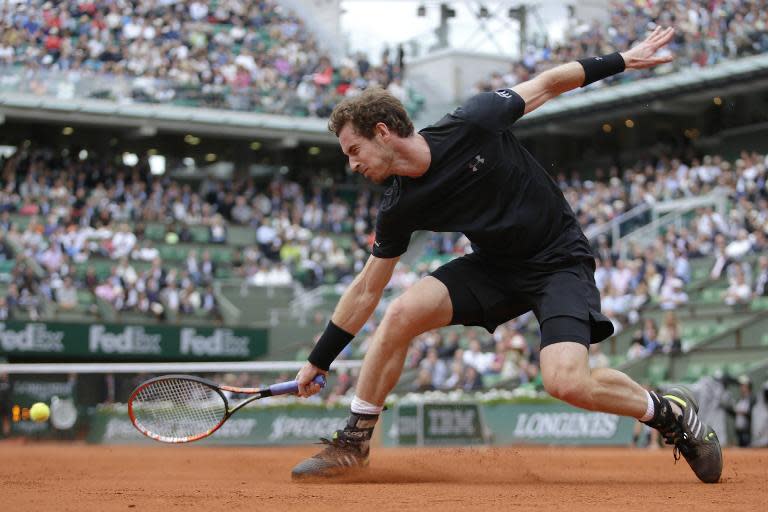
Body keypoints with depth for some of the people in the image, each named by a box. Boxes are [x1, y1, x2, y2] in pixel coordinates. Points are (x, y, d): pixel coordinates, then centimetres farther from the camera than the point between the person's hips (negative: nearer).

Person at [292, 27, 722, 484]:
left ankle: (671, 412, 1)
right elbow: (367, 289, 1)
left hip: (561, 262, -4)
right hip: (496, 266, 5)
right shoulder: (399, 209, -8)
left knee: (566, 382, -25)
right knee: (401, 313, -17)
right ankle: (354, 443, -2)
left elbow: (544, 86, -5)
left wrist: (621, 61, -2)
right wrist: (318, 362, 2)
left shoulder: (472, 124, -21)